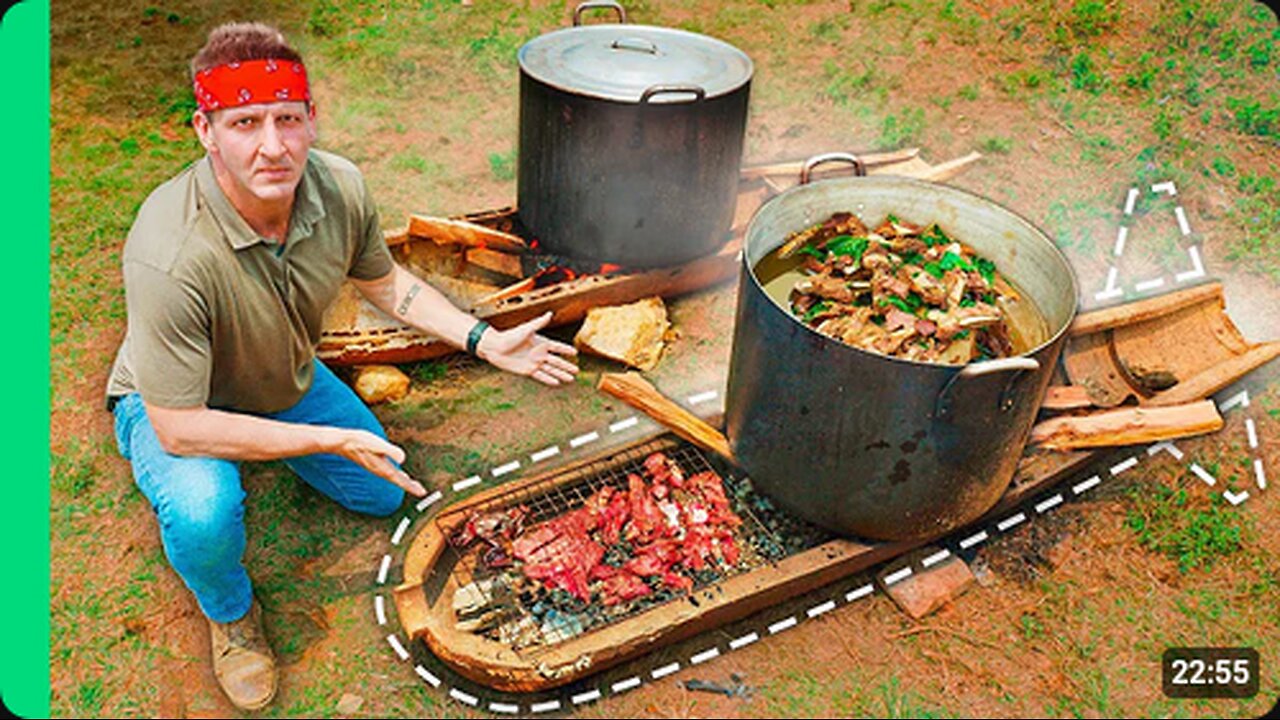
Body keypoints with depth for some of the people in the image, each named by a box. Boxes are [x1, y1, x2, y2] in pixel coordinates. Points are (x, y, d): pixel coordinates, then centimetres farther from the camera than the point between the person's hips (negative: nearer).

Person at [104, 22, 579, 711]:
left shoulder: (339, 188, -23)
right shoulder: (169, 257, -41)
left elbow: (384, 280, -1)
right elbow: (179, 429, -33)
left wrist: (485, 341, -9)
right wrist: (332, 439, -32)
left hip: (288, 381, 6)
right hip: (171, 404, -5)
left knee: (383, 493, 14)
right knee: (203, 513, -36)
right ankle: (230, 615, 2)